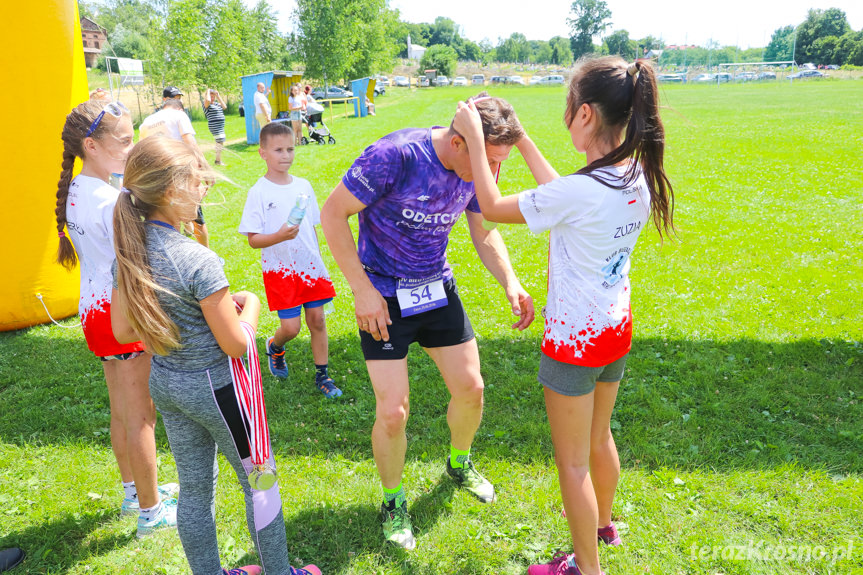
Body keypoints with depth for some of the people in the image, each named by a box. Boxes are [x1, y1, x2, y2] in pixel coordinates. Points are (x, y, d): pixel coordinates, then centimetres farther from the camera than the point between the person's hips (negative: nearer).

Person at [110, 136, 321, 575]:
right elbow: (236, 345, -21)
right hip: (213, 386, -7)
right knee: (259, 482, 14)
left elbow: (123, 331, 5)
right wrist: (250, 303, -4)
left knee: (194, 488, 22)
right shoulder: (198, 260, -27)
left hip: (164, 383, 7)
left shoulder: (127, 252, -5)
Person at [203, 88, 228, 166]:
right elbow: (208, 100, -27)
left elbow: (224, 106, 8)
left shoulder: (216, 104, 16)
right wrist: (208, 92, -9)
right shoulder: (207, 104, -7)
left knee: (220, 142, 14)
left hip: (221, 126, 9)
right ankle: (218, 161, -10)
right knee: (220, 142, -14)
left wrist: (218, 95, 8)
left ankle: (218, 160, 25)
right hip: (214, 126, -9)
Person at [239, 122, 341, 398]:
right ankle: (275, 347, 33)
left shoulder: (303, 186, 5)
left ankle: (322, 375, 20)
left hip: (310, 265, 4)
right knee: (291, 327, -3)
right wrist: (279, 236, -28)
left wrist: (318, 261, 14)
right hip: (280, 269, -4)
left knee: (317, 319, 6)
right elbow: (253, 239, -10)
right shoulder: (259, 192, -9)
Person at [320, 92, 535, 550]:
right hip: (383, 298, -5)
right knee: (393, 412, -5)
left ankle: (459, 463, 41)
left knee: (470, 388, 10)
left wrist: (511, 285, -8)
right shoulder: (395, 155, -26)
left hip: (438, 289, 6)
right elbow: (333, 213, -19)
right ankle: (393, 501, 23)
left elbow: (484, 234, 8)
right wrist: (362, 289, -20)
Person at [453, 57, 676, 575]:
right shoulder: (642, 179, -5)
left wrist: (475, 139, -5)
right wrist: (522, 140, 15)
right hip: (617, 326, 8)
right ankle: (603, 525, 52)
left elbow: (493, 207, -15)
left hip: (575, 339, -8)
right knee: (600, 438, 29)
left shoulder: (579, 191, -29)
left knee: (573, 461, 12)